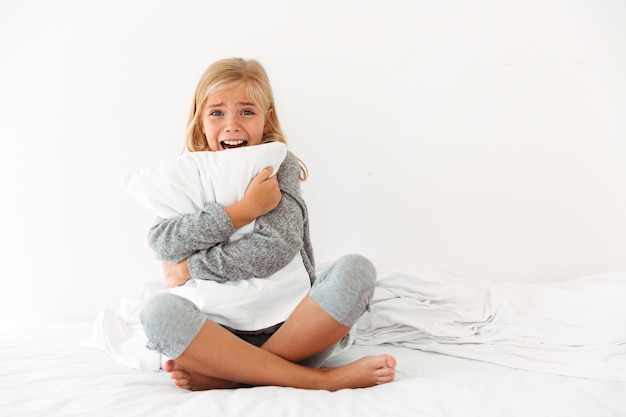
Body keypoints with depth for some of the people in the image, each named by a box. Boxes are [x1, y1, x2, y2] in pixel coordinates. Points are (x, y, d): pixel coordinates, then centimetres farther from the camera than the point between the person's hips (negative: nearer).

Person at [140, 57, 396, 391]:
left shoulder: (280, 166, 3)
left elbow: (275, 250, -14)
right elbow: (162, 242, -13)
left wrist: (189, 268, -8)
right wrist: (244, 209, -20)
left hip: (291, 325, 0)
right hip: (223, 332, 1)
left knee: (355, 270, -25)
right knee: (159, 311, -29)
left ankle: (224, 375, -27)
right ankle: (319, 379, -27)